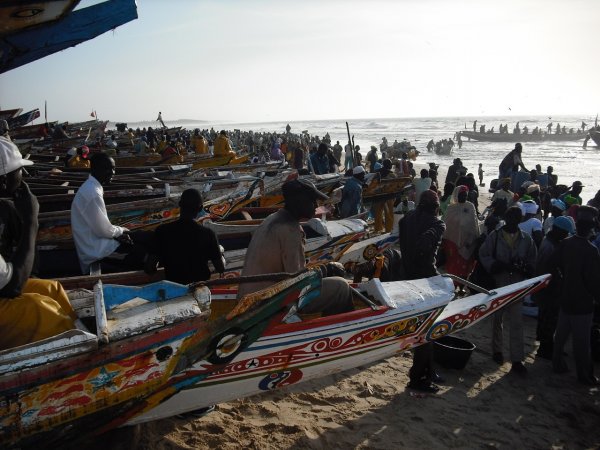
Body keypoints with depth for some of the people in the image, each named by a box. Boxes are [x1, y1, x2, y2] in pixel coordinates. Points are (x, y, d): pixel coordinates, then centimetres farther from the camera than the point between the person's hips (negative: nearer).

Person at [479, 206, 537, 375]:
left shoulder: (526, 239, 3)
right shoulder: (494, 236, -3)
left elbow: (533, 262, 7)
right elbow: (484, 256, -6)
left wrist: (522, 268, -15)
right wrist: (503, 266, -19)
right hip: (497, 285, -1)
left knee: (517, 323, -3)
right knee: (496, 319, 15)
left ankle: (517, 360, 0)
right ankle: (497, 350, 33)